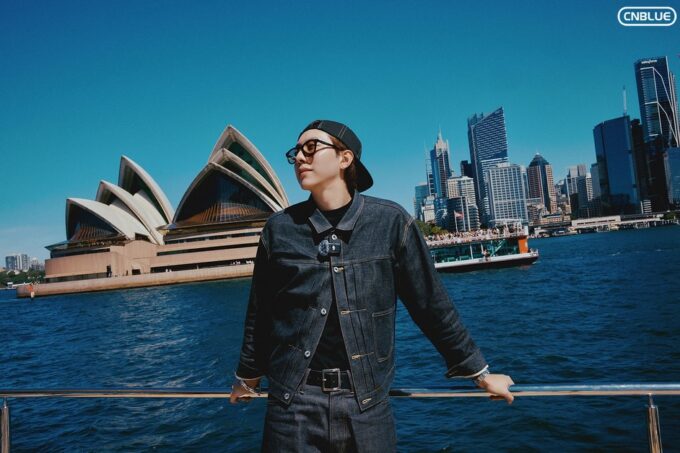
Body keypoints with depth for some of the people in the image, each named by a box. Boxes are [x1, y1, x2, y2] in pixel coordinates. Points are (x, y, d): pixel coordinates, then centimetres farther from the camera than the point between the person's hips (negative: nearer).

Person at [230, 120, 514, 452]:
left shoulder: (391, 221, -5)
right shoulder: (279, 228, -1)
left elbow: (431, 304, 2)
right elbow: (260, 311, 9)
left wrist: (478, 372, 7)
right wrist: (248, 376, 20)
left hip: (367, 405, 0)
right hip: (292, 405, 1)